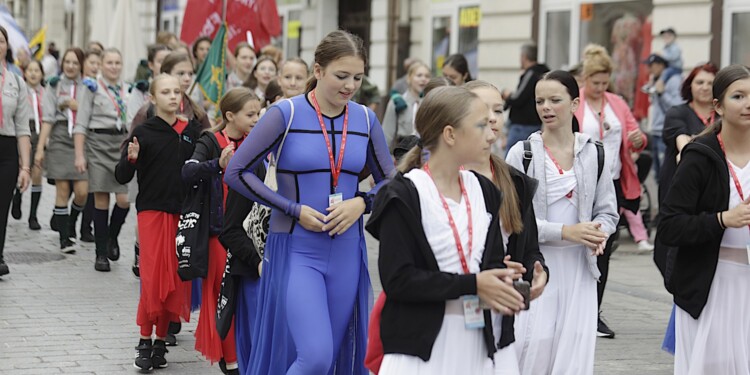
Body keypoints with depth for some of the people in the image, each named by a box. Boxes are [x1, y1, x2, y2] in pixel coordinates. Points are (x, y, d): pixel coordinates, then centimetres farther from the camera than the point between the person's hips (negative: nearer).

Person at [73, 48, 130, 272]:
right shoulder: (92, 89, 4)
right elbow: (81, 125, 1)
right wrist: (79, 155, -6)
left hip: (124, 144, 2)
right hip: (99, 143, -2)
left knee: (124, 199, -7)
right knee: (101, 199, -1)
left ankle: (112, 237, 22)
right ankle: (101, 254, 7)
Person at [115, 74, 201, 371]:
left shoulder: (192, 131, 7)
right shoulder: (144, 133, -2)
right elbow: (122, 177, -4)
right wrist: (130, 159, -23)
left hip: (184, 213, 3)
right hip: (152, 211, -3)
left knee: (177, 279, 4)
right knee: (153, 279, -8)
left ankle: (162, 339, 14)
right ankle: (145, 341, 4)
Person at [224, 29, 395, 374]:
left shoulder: (365, 119, 5)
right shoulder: (285, 114, -7)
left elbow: (389, 180, 15)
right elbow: (236, 172, -5)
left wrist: (362, 203, -7)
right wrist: (295, 210, -11)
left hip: (346, 251, 5)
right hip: (296, 250, -4)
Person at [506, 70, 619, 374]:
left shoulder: (593, 153, 7)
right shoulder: (522, 153, -2)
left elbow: (608, 212, 13)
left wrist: (598, 234, -10)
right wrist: (564, 231, -16)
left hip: (578, 267, 3)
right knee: (534, 349, -8)